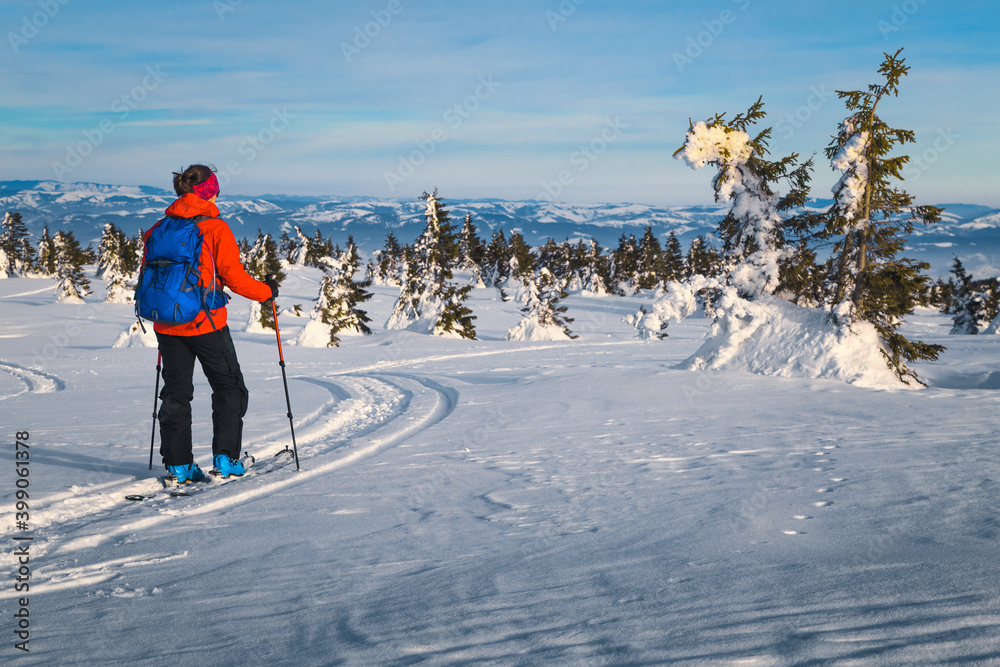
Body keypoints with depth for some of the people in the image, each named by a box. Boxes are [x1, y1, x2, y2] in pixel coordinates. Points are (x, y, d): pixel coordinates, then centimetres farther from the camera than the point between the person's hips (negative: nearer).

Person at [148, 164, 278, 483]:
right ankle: (225, 457, 5)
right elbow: (234, 277, -12)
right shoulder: (215, 228, -10)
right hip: (205, 323, -5)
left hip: (167, 324, 5)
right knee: (229, 386, 10)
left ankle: (178, 464, 14)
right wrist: (266, 290, 4)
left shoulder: (160, 229, 5)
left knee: (176, 392, 13)